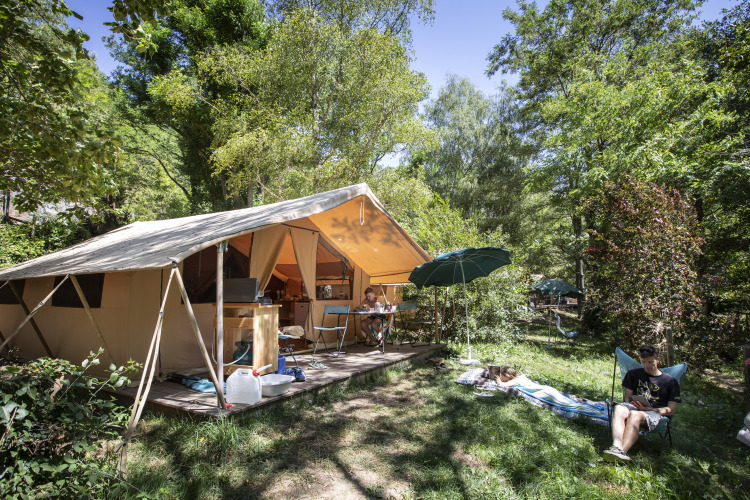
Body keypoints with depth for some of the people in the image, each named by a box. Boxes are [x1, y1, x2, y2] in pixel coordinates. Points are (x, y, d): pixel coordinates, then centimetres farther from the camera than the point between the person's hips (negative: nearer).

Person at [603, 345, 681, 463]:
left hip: (655, 414, -2)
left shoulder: (670, 381, 15)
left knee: (635, 415, -39)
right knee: (619, 408, -37)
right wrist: (630, 404, -3)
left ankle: (622, 450, -58)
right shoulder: (633, 374, 25)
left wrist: (648, 409, -10)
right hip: (633, 407, 3)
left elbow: (671, 410, 7)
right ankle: (617, 446, -58)